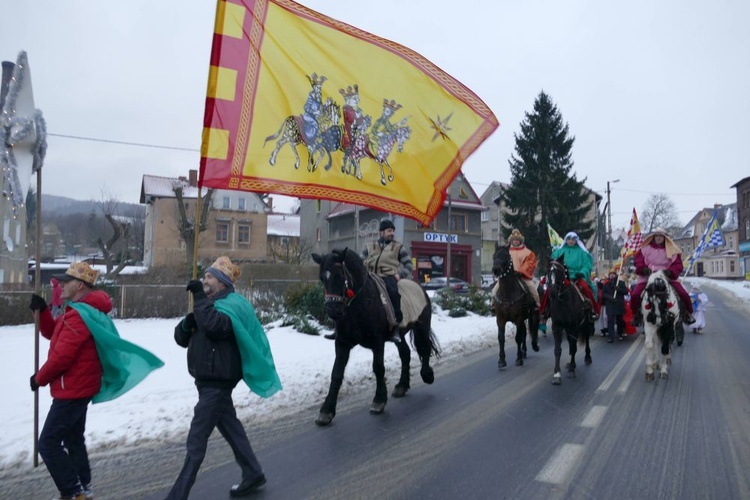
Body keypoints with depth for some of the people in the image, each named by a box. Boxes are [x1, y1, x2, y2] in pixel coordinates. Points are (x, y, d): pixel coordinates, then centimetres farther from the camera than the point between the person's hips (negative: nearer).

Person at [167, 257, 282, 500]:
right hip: (208, 379, 10)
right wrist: (187, 323, -10)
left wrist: (200, 297, -27)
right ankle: (253, 475, 29)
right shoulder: (210, 304, 15)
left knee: (196, 438, -5)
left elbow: (215, 326, -35)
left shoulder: (232, 304, -13)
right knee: (230, 428, 17)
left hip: (218, 380, -10)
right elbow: (181, 339, 11)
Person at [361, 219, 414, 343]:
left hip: (389, 277, -3)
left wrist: (400, 274, -6)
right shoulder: (369, 247, 22)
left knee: (392, 291, -34)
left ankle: (395, 326, -28)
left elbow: (409, 265, 12)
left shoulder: (399, 247, 15)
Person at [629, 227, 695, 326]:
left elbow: (677, 264, 1)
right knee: (635, 295, -18)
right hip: (647, 277, 0)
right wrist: (643, 269, -19)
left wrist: (670, 272, -20)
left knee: (683, 294, -14)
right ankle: (637, 314, 9)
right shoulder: (645, 249, 4)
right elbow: (638, 261, 2)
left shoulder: (672, 250, 5)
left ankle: (687, 313, 16)